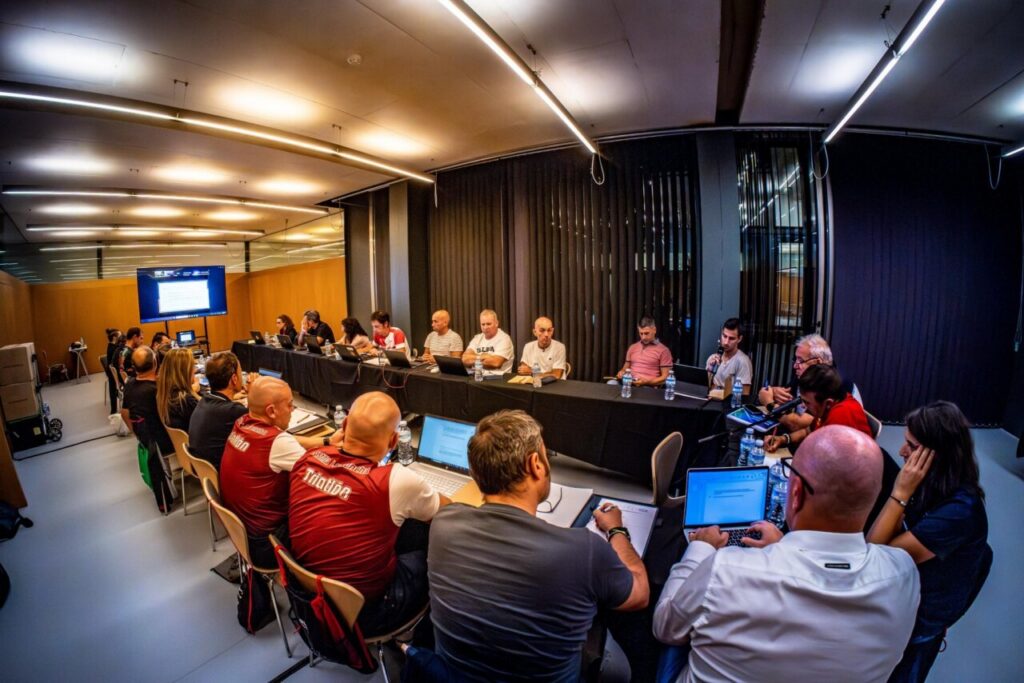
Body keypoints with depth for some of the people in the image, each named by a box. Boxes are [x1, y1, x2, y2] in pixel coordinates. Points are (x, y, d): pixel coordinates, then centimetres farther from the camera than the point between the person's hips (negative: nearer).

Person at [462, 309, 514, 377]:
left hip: (497, 378, -1)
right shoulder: (477, 338, 12)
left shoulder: (503, 338, -6)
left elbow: (496, 362, -20)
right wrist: (483, 357, -12)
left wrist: (477, 358, -7)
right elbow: (465, 359, 0)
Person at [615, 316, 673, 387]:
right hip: (630, 384, 4)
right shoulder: (633, 348, 19)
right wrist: (621, 373, 2)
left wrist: (646, 382, -15)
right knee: (611, 383, -27)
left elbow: (665, 377, -1)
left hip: (649, 387, -4)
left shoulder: (663, 350, 3)